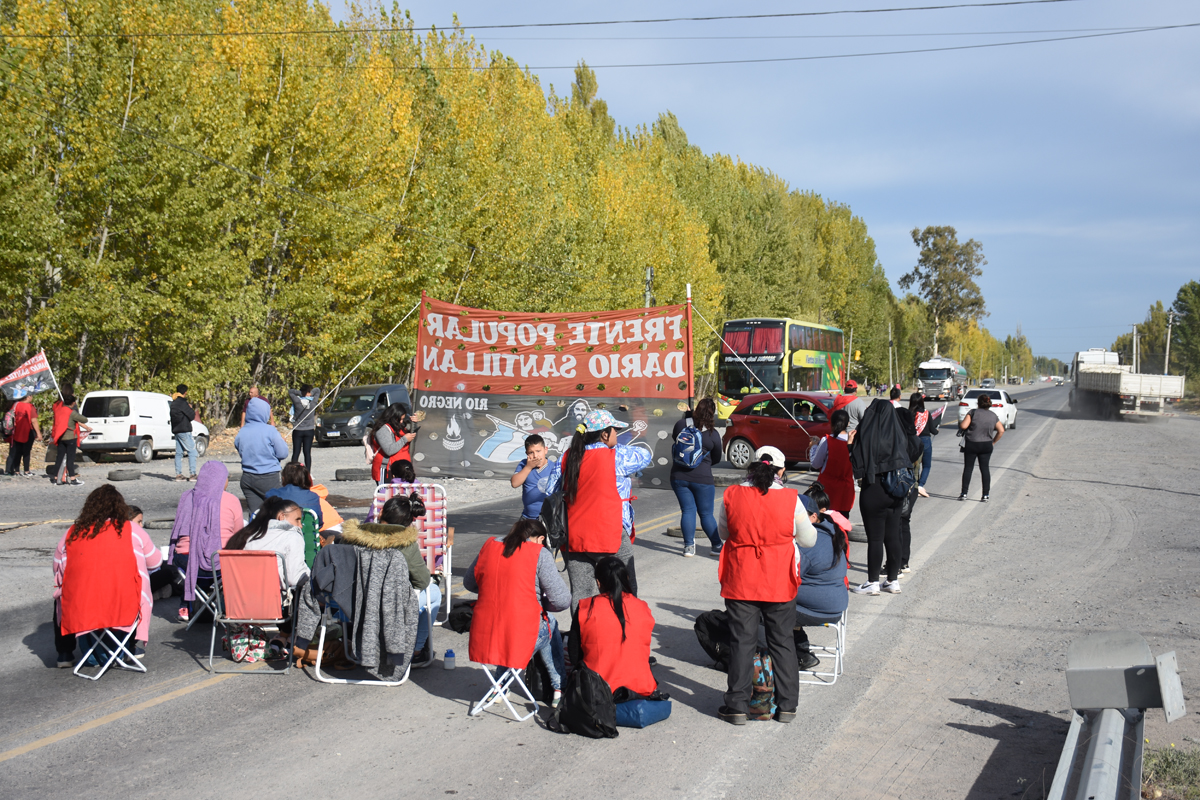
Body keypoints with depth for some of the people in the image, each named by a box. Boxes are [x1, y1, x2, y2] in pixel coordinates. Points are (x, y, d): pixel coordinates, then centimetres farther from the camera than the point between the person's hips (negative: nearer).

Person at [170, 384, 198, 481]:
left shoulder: (173, 403, 13)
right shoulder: (182, 403, -14)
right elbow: (191, 416, -12)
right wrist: (191, 409, 6)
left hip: (176, 430, 9)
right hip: (184, 431, -9)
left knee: (179, 452, 9)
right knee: (192, 451, -5)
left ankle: (178, 474, 8)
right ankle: (192, 474, -10)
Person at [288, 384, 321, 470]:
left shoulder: (298, 401, -12)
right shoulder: (313, 402, -7)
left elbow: (290, 391, 1)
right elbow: (318, 391, 9)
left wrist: (300, 393, -5)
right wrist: (310, 394, 0)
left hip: (297, 430, -1)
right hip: (309, 430, 1)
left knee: (296, 453, 3)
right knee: (307, 453, 5)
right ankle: (308, 472, 5)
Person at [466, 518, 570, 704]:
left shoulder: (489, 546, 8)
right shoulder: (539, 554, -5)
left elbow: (469, 583, 21)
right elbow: (562, 601, -7)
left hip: (481, 640, 4)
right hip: (520, 642, -4)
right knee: (549, 624, 27)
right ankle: (559, 690, 30)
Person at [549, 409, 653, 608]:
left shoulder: (567, 458, 5)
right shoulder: (615, 456, -11)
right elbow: (646, 455, 4)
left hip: (574, 538, 5)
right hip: (610, 538, -5)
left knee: (580, 594, 9)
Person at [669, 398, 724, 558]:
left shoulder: (681, 424, -5)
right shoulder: (713, 435, -9)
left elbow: (674, 438, 17)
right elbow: (716, 459, 4)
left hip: (679, 477, 2)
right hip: (702, 479, -2)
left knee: (687, 510, 8)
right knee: (706, 513, 7)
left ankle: (689, 546, 7)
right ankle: (717, 546, 13)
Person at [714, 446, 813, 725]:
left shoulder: (732, 495, -6)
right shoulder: (791, 499, -9)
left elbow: (723, 532, 8)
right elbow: (808, 539, 2)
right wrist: (809, 524, 21)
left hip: (740, 580, 0)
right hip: (780, 582, 0)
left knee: (741, 642, 9)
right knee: (782, 642, 13)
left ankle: (738, 706, 12)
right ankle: (786, 705, 19)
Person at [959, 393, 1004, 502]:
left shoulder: (973, 412, -8)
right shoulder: (993, 415, 5)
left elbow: (963, 426, -15)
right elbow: (1001, 430, 3)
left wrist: (960, 422, 6)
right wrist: (993, 442, 11)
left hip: (971, 444, -3)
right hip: (987, 445, 3)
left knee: (968, 468, 5)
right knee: (985, 469, 7)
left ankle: (964, 493, 6)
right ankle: (985, 495, 5)